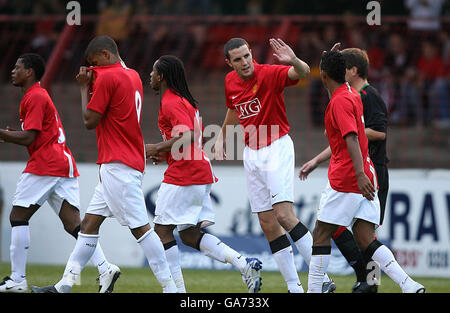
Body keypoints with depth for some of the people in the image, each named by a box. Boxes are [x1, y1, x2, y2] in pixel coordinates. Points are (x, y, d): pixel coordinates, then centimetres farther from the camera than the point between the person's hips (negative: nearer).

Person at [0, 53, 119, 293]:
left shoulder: (34, 97, -8)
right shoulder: (40, 95, 24)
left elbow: (28, 138, -15)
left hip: (45, 165, -10)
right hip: (64, 165, 10)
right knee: (73, 223, 1)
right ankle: (105, 268, -15)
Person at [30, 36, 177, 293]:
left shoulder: (107, 77, -12)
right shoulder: (133, 76, 15)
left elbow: (90, 121, -11)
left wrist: (84, 87, 1)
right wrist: (93, 84, 13)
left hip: (118, 165, -10)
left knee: (139, 227, -11)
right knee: (91, 221, 11)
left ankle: (170, 288, -13)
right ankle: (65, 286, 13)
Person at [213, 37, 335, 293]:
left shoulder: (269, 73, -15)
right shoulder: (230, 82, 6)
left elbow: (304, 73, -33)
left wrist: (294, 61, -52)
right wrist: (222, 137, 28)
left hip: (277, 148, -7)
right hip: (251, 154, 7)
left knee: (284, 215, -20)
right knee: (268, 224, 3)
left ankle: (323, 279, -18)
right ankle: (294, 287, 7)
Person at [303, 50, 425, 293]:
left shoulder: (339, 101, -12)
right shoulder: (352, 94, 15)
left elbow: (352, 138, -23)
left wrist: (360, 174, -29)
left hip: (345, 180, -8)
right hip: (365, 180, 8)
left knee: (321, 235, 2)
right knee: (366, 241, 1)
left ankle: (313, 291, 2)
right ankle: (410, 286, -14)